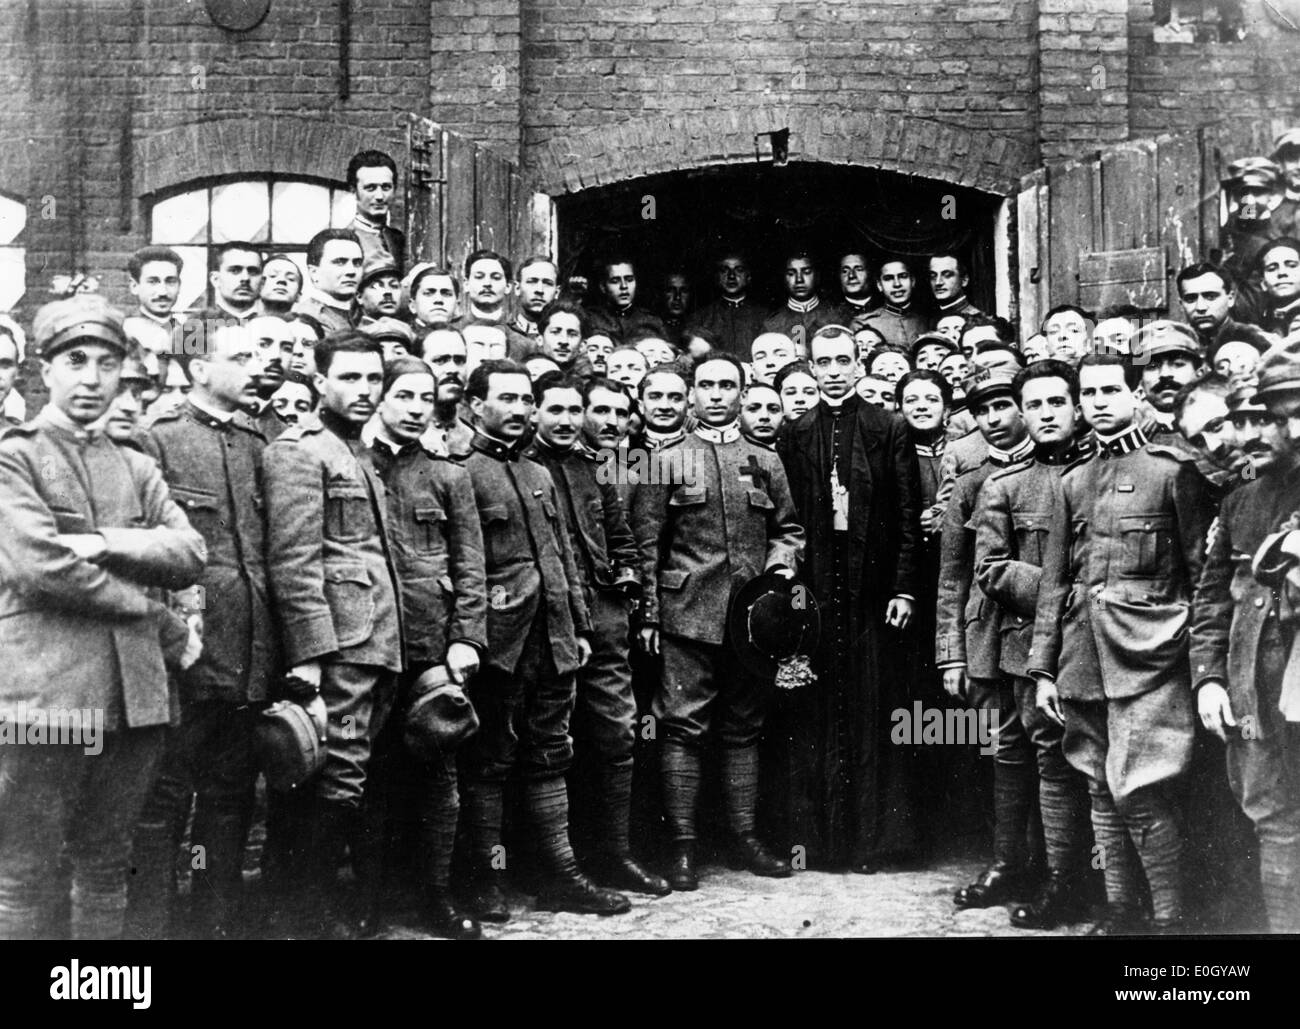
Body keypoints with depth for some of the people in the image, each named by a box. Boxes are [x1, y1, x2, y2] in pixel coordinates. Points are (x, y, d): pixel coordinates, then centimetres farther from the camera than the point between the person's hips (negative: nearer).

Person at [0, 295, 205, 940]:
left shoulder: (137, 469, 17)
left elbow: (189, 555, 3)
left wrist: (105, 541, -14)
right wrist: (167, 627, -8)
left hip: (135, 693, 5)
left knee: (107, 869, 13)